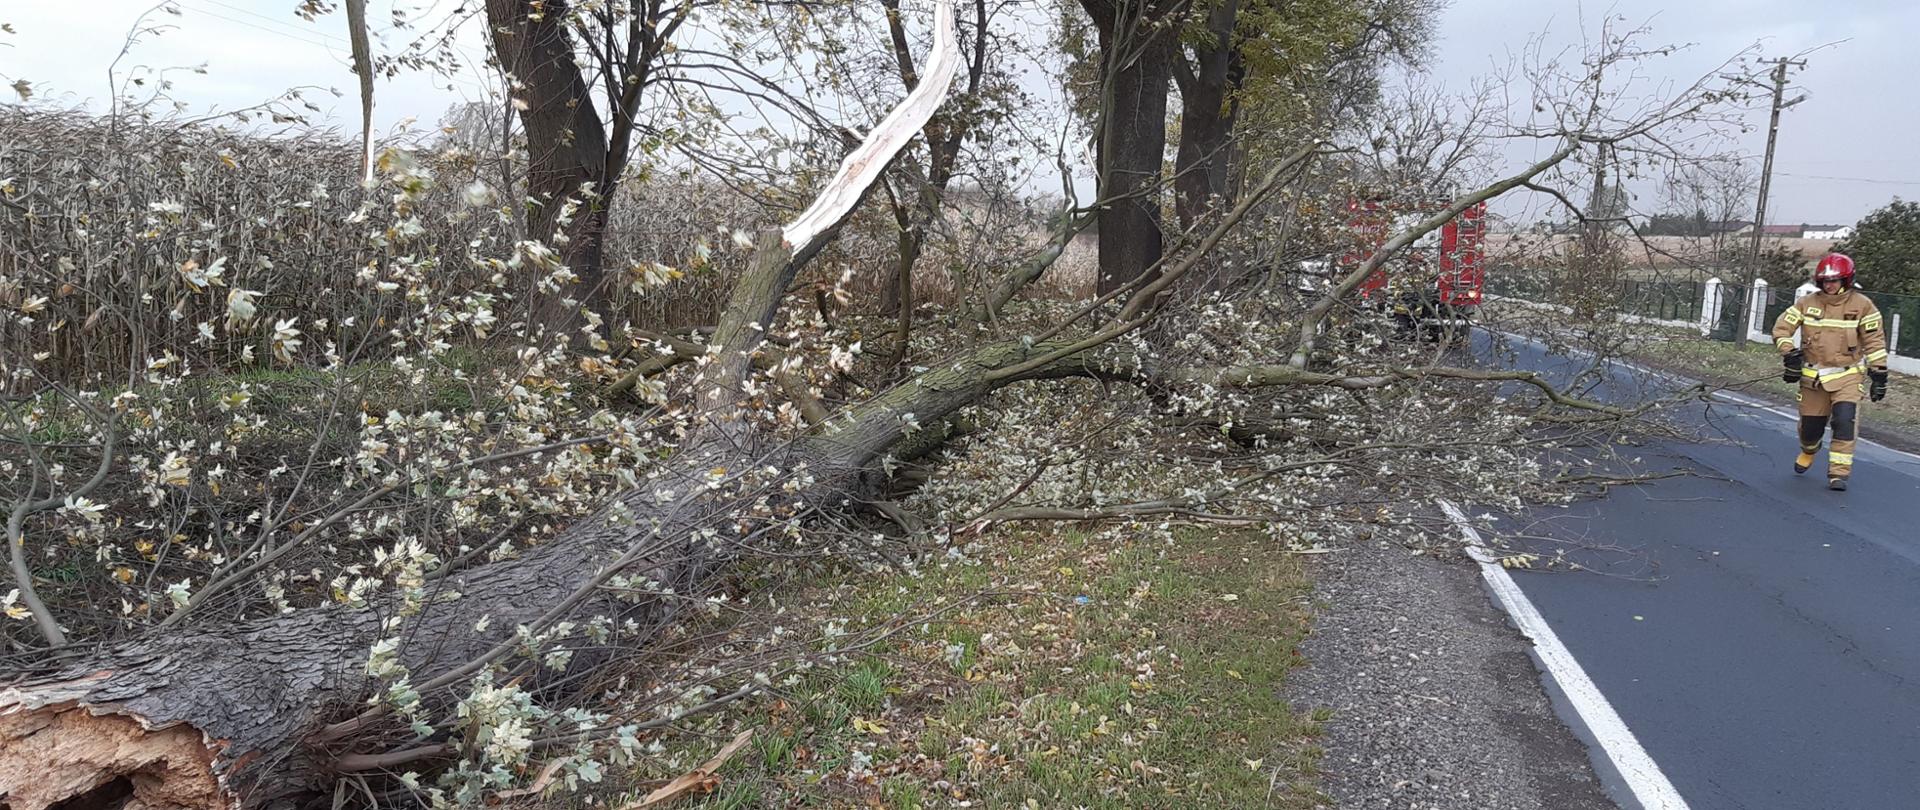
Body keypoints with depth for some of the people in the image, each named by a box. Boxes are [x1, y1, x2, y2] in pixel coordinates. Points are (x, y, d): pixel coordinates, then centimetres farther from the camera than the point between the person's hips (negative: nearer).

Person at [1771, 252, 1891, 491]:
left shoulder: (1862, 305, -4)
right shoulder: (1807, 304, 0)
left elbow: (1875, 341, -2)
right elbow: (1781, 327, 2)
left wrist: (1879, 375, -3)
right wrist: (1789, 354, -10)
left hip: (1848, 375, -2)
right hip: (1813, 375, 2)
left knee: (1845, 420, -18)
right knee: (1810, 424, 7)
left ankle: (1839, 473, -11)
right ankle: (1808, 452, 42)